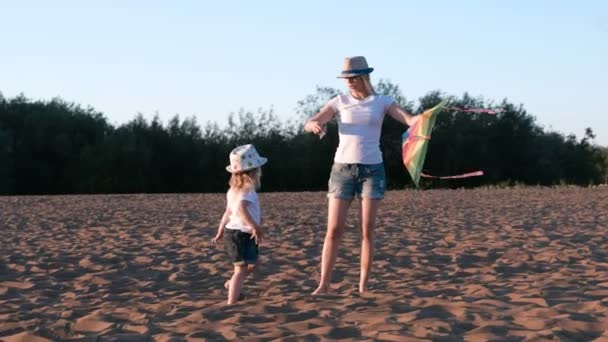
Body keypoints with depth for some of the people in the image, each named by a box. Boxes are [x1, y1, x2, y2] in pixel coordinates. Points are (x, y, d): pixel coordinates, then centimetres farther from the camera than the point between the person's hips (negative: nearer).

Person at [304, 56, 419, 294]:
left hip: (372, 169, 0)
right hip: (343, 168, 0)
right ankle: (324, 284, 1)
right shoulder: (339, 102, 3)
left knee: (367, 231, 0)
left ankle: (363, 286, 6)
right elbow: (308, 124, -4)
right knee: (334, 229, -3)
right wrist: (315, 125, -29)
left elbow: (411, 120, -9)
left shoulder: (382, 102, 3)